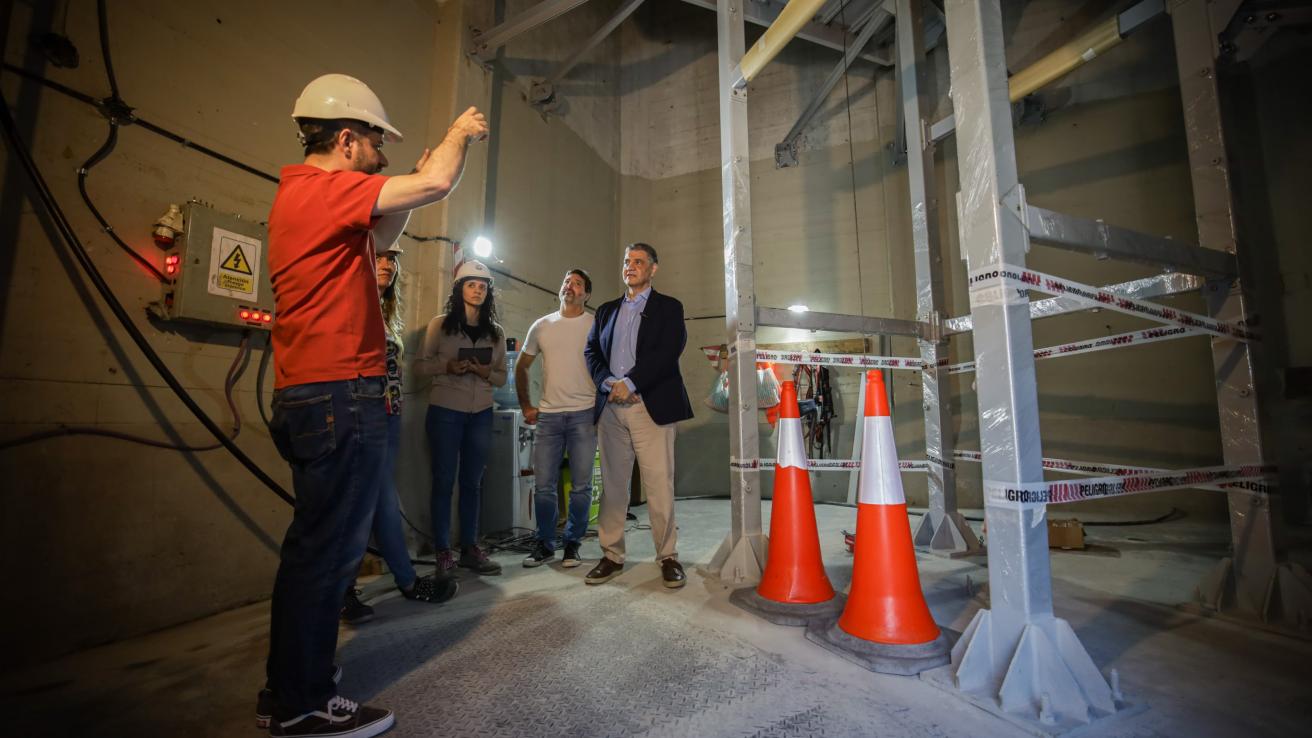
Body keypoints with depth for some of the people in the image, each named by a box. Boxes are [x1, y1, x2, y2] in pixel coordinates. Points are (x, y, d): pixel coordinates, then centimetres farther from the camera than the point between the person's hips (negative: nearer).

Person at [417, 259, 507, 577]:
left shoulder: (496, 332, 8)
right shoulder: (439, 324, 1)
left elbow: (502, 377, 8)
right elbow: (423, 364, 1)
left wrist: (486, 372, -13)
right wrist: (448, 366, -17)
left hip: (481, 414, 3)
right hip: (445, 411, -3)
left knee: (472, 481, 9)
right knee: (444, 480, 3)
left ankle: (470, 548, 18)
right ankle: (443, 551, 14)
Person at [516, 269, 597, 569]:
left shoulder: (596, 326, 2)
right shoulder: (541, 326, 10)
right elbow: (521, 366, 18)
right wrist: (526, 405, 11)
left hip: (584, 415, -2)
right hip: (548, 415, 2)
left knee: (581, 486, 4)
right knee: (543, 485, 6)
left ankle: (572, 544, 21)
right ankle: (545, 544, 23)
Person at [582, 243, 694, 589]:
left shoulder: (669, 308, 8)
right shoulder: (606, 310, 21)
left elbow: (668, 351, -7)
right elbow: (591, 352, 12)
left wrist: (629, 383, -13)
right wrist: (608, 383, -6)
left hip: (651, 406, -4)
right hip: (610, 407, 4)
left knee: (659, 486, -3)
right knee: (612, 485, 7)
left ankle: (668, 556, 10)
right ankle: (612, 556, 17)